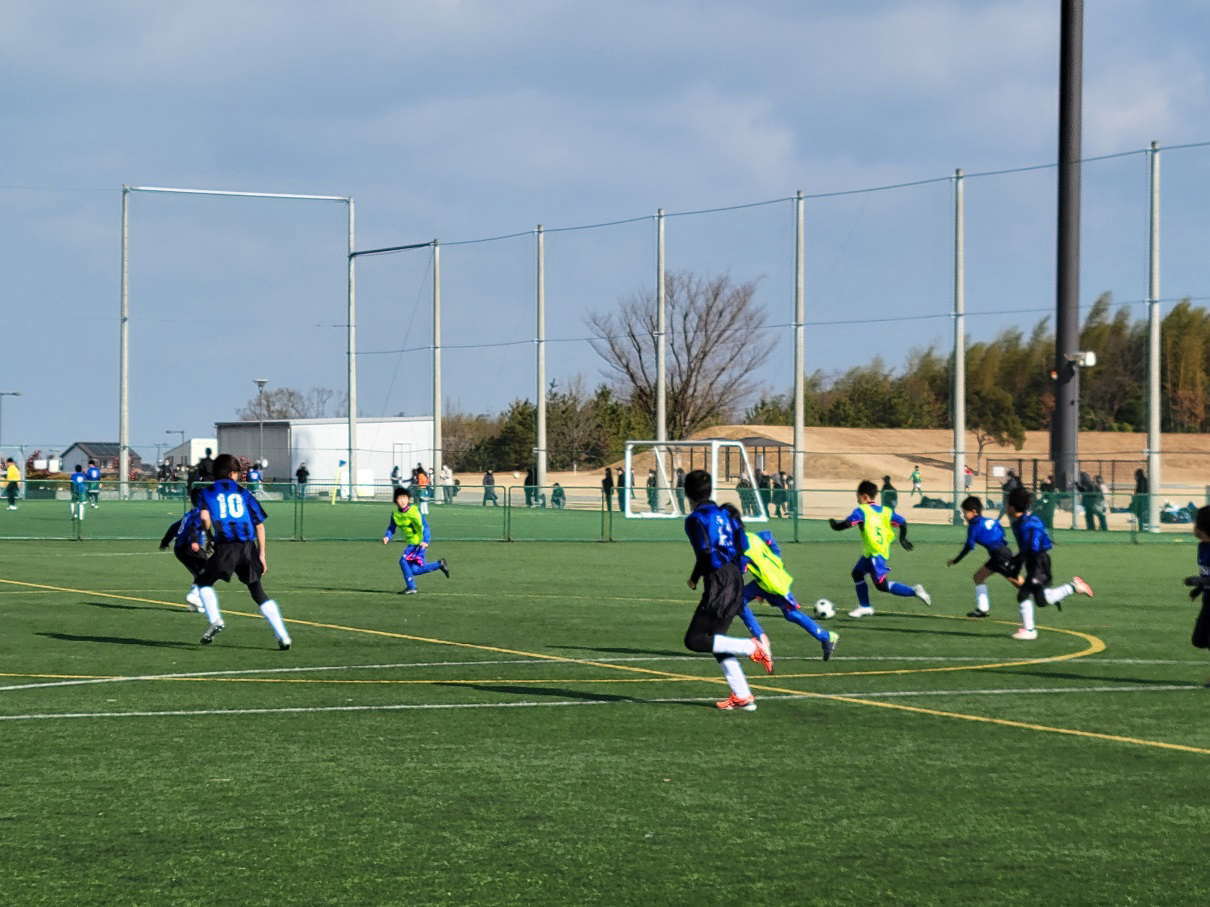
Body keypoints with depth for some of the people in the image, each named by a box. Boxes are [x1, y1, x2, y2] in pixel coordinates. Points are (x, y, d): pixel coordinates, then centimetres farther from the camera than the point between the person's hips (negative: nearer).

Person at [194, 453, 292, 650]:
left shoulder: (207, 493, 11)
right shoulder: (243, 493, 15)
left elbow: (205, 517, -9)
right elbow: (259, 524, 9)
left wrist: (210, 537, 10)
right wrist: (261, 555, 11)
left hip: (225, 548, -2)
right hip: (249, 548, 2)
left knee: (204, 582, 20)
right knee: (258, 593, 11)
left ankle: (215, 620, -5)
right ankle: (283, 637, 1)